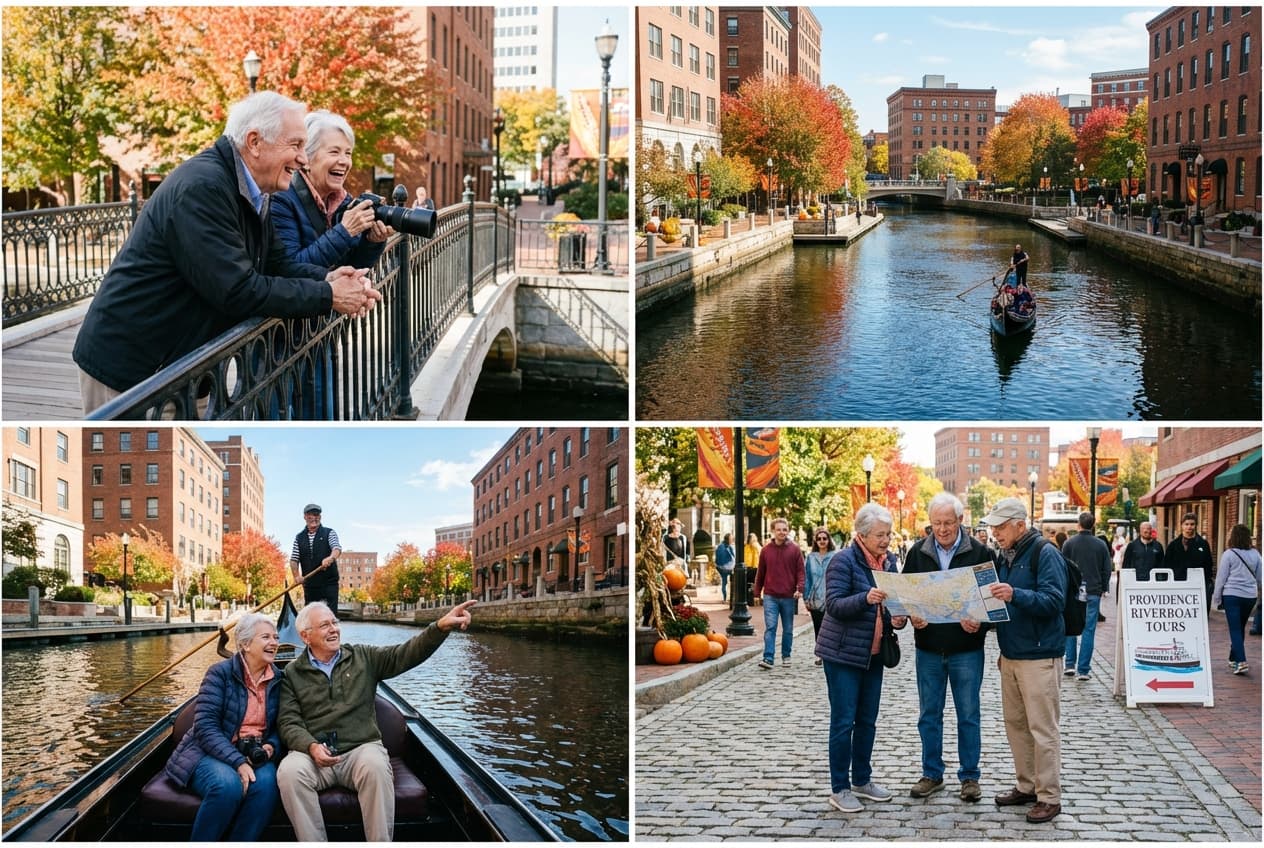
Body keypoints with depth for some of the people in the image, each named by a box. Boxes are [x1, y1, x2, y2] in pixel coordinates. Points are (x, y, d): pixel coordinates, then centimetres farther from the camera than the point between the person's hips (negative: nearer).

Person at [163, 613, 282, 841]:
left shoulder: (278, 679, 8)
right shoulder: (221, 673, -6)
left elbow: (279, 727, 13)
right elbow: (205, 727, -14)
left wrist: (271, 747, -12)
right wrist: (238, 762, -26)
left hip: (254, 755, 4)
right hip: (210, 753, -3)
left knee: (266, 783, -32)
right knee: (228, 784, -36)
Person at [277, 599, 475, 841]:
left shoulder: (363, 658, 14)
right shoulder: (292, 674, 11)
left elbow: (404, 655, 2)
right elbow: (288, 722, 3)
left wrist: (441, 627, -15)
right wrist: (311, 746, -18)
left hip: (361, 748, 0)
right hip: (313, 753, 0)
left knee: (375, 766, -35)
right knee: (289, 771, -33)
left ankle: (380, 843, -26)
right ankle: (313, 843, -22)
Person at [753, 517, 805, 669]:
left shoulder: (795, 550, 1)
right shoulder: (766, 550, 4)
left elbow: (800, 571, -1)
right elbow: (760, 573, 10)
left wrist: (800, 589, -15)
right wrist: (757, 593, 11)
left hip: (789, 597, 0)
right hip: (770, 596, 0)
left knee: (788, 629, 11)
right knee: (770, 627, -9)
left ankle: (786, 656, 24)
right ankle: (768, 658, -13)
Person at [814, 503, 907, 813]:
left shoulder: (888, 561, 7)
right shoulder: (844, 560, -13)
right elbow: (834, 605, -19)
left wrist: (897, 619, -5)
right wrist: (866, 598, -35)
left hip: (874, 654, 7)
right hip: (843, 652, -7)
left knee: (867, 720, 13)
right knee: (843, 721, -3)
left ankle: (862, 781, 25)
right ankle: (839, 789, 3)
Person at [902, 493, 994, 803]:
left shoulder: (979, 552, -6)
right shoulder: (918, 552, 2)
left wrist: (980, 623, -21)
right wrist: (912, 616, -13)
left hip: (966, 649, -3)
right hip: (928, 648, 3)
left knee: (969, 716, 6)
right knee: (929, 716, 10)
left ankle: (970, 776, 16)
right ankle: (932, 774, 22)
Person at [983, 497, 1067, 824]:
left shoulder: (1045, 554, -12)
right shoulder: (1004, 556, 13)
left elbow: (1054, 601, -22)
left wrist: (1015, 595, -34)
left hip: (1039, 656, -8)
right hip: (1010, 654, 8)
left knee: (1042, 729, -4)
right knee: (1015, 724, 13)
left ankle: (1049, 797, 2)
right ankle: (1026, 786, 25)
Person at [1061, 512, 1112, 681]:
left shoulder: (1069, 543, -5)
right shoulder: (1101, 545, -1)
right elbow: (1107, 570, 3)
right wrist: (1103, 589, 15)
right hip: (1094, 593, 0)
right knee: (1089, 630, 2)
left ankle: (1069, 664, 8)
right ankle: (1083, 670, 0)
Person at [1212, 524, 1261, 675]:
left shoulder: (1229, 554, -9)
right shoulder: (1255, 554, 3)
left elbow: (1221, 577, -5)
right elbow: (1259, 577, 12)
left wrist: (1216, 597, 5)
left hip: (1232, 595, -5)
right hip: (1250, 595, 5)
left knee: (1235, 629, -5)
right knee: (1240, 628, 17)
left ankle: (1241, 662, -17)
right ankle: (1234, 658, 27)